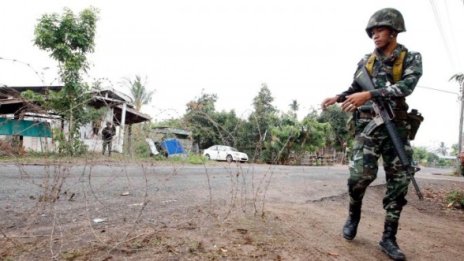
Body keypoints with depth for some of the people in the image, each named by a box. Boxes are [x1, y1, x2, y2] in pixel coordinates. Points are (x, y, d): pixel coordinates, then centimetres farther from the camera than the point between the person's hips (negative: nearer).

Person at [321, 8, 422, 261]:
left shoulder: (411, 58, 2)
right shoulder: (366, 61, 9)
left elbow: (405, 87, -16)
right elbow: (354, 88, 20)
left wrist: (369, 94, -26)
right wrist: (337, 98, 0)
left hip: (396, 127, 0)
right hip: (368, 124, 0)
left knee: (398, 182, 1)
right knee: (360, 173, -17)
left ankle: (388, 238, 13)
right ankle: (354, 215, 12)